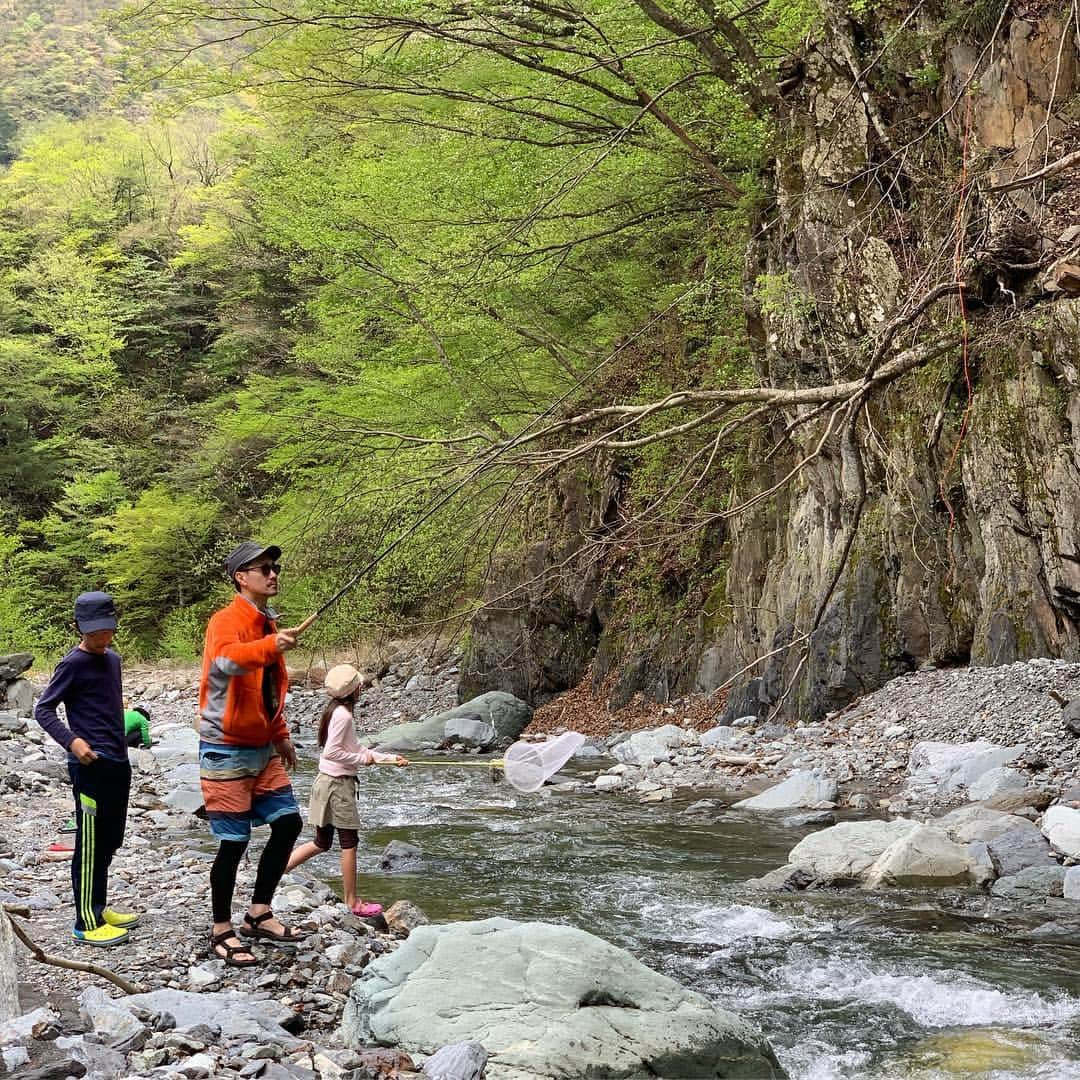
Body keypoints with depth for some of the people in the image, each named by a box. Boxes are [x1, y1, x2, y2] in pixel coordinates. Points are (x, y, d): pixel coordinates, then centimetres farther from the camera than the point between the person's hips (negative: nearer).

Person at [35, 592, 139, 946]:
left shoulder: (113, 660, 13)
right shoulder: (73, 664, -9)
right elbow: (43, 709, -10)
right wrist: (71, 741, -21)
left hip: (118, 763, 8)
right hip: (91, 766, -8)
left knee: (110, 841, 14)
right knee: (90, 844, -4)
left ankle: (99, 907, 26)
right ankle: (87, 923, 2)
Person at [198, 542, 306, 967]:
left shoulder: (267, 624, 12)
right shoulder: (226, 621, -15)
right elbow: (225, 662, -39)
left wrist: (281, 736, 23)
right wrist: (270, 646, -55)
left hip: (261, 749, 8)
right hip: (226, 750, -8)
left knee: (288, 822, 6)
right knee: (234, 841, -4)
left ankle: (259, 915, 19)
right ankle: (222, 933, 11)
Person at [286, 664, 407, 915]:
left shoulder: (336, 711, 13)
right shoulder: (343, 715, -18)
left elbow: (358, 749, 18)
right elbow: (331, 752, -24)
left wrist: (390, 758, 14)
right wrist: (362, 758, -14)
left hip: (327, 782, 9)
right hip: (338, 784, -9)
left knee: (321, 843, 15)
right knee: (349, 843, 1)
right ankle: (352, 902, 9)